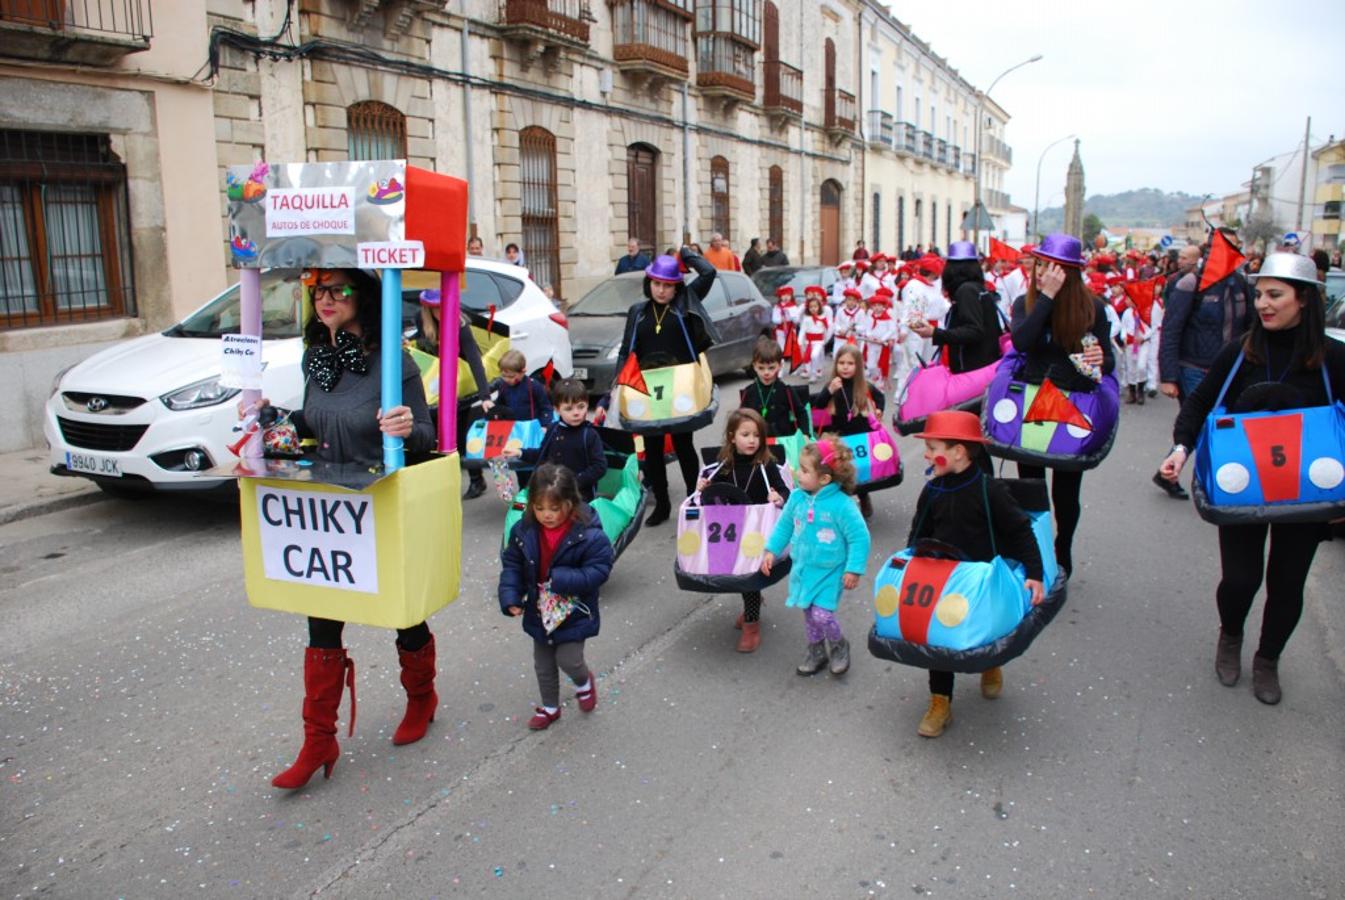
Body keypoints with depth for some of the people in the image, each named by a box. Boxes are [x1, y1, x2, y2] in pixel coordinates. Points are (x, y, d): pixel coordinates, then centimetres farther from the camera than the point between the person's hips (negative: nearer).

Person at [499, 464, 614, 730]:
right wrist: (510, 597, -15)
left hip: (573, 611, -4)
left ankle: (584, 682, 32)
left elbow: (599, 569, -22)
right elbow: (511, 565, -3)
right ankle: (550, 707, 42)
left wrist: (563, 578, -31)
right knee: (543, 665, 18)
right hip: (540, 611, 5)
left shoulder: (589, 535, -23)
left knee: (568, 659, -4)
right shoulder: (523, 531, -11)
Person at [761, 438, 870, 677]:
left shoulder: (841, 504, -22)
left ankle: (839, 646, 19)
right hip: (803, 568, 5)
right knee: (808, 612, 15)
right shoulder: (797, 497, -6)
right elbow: (784, 525, 10)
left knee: (821, 614, -12)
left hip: (830, 571, -5)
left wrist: (853, 569, -15)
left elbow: (859, 537, -15)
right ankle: (816, 651, 38)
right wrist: (771, 551, 7)